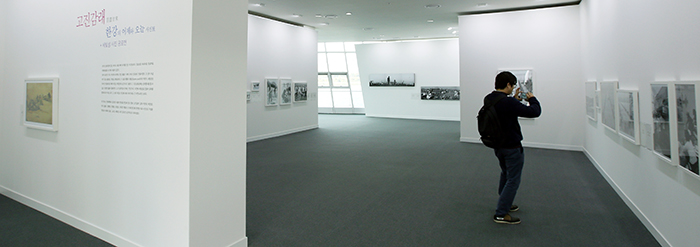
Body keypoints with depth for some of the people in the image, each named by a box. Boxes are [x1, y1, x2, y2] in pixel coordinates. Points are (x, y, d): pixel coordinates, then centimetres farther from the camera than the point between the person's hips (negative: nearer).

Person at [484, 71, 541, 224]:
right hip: (512, 147, -9)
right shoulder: (508, 103, -27)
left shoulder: (488, 99, -2)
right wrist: (532, 99, -3)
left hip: (497, 145, 9)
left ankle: (505, 204, 38)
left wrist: (514, 99, 11)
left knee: (505, 175, 25)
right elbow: (534, 112, -21)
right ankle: (501, 214, 4)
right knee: (513, 180, 2)